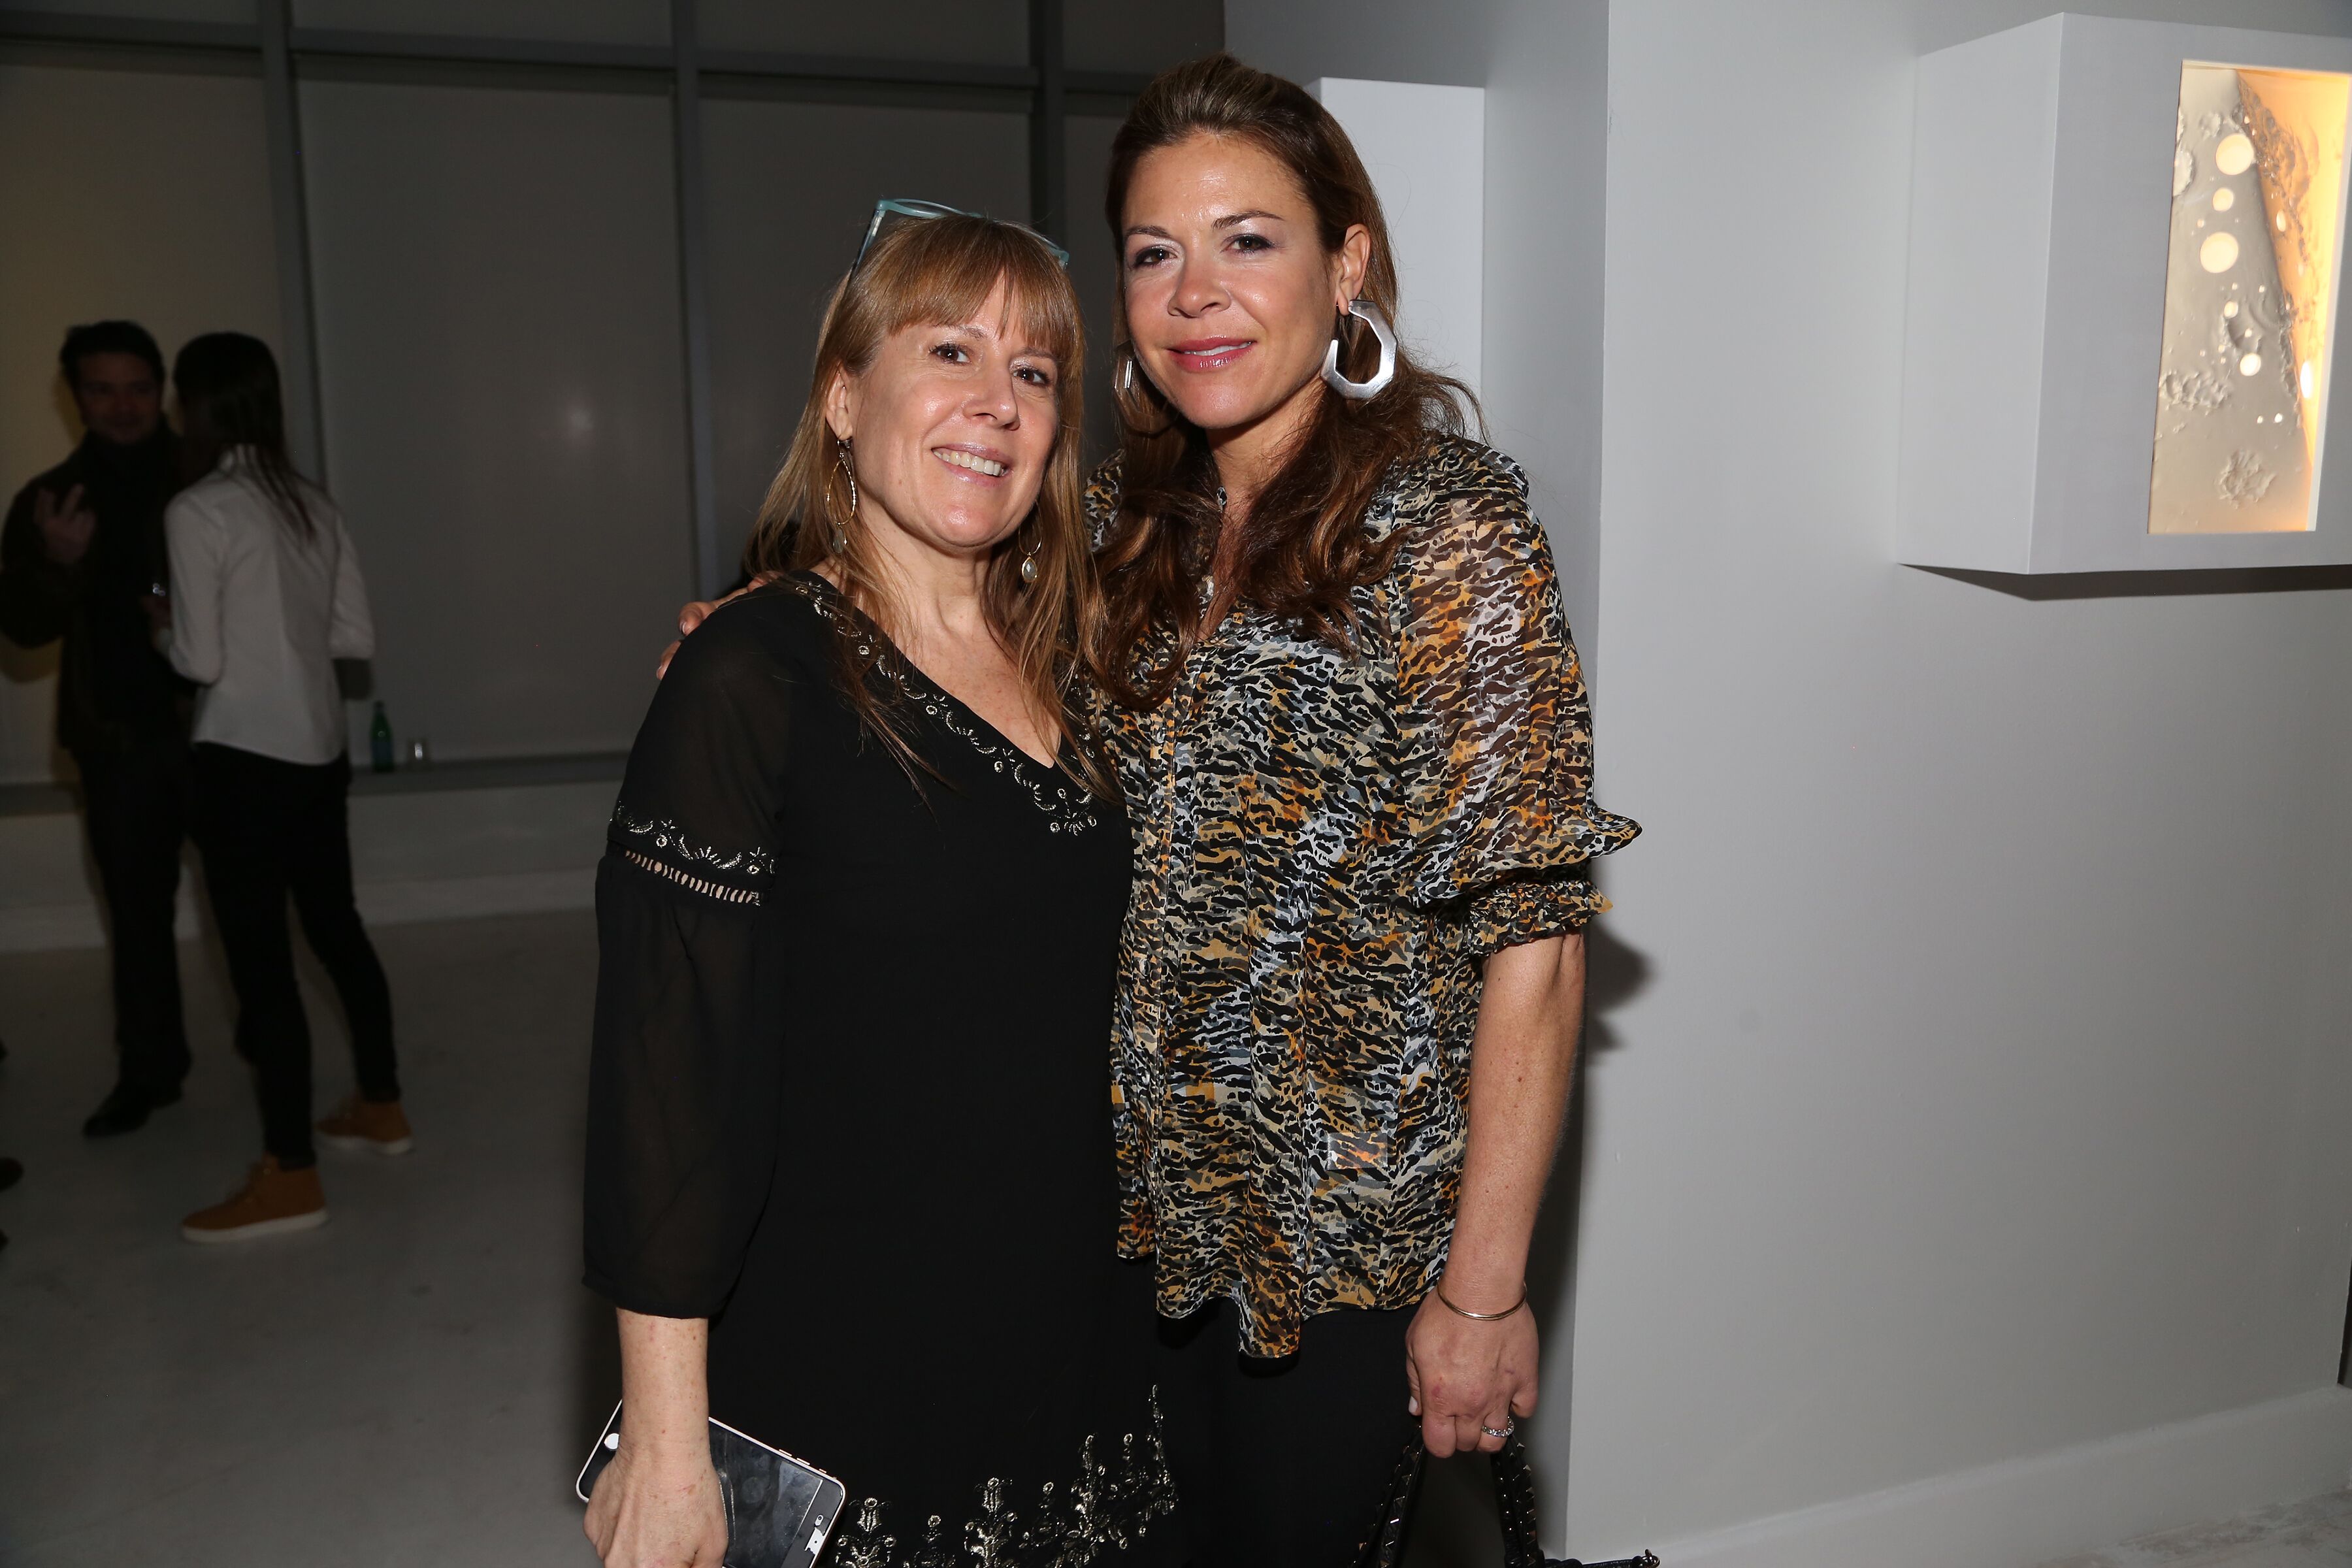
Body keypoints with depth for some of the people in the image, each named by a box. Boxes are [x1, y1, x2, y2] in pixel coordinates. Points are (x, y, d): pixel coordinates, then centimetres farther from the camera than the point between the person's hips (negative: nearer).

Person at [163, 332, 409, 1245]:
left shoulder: (198, 513, -13)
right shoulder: (313, 504, 8)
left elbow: (200, 660, -12)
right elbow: (357, 636, 9)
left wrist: (164, 631, 8)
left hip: (246, 760, -8)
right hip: (319, 752, 8)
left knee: (260, 960, -2)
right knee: (335, 928, 19)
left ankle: (290, 1177, 4)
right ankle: (380, 1106, 32)